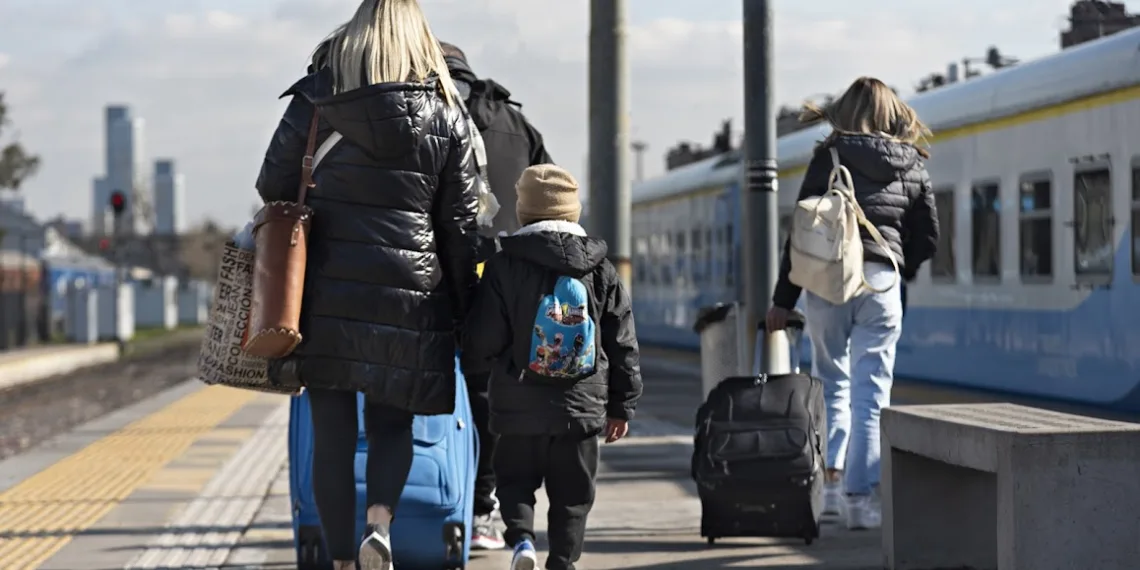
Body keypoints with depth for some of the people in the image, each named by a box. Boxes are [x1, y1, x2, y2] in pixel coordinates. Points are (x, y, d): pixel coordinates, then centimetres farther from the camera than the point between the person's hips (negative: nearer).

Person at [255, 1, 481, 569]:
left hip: (326, 292, 0)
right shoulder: (445, 111, 6)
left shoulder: (319, 94, 3)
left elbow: (274, 184, 3)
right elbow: (460, 222, 6)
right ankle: (379, 522, -14)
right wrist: (465, 308, 12)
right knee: (392, 423, 12)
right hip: (407, 293, 0)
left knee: (332, 432, 6)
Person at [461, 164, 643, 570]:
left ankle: (521, 537, -11)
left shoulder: (504, 265, -6)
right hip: (583, 406, 2)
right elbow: (623, 344, 6)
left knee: (515, 478, 13)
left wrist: (473, 363, 16)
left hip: (519, 404, -2)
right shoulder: (601, 270, 3)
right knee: (572, 493, 11)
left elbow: (484, 338, -7)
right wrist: (622, 406, 14)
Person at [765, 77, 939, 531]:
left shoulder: (829, 157, 1)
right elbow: (927, 239, 10)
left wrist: (783, 300, 1)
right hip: (881, 282, 1)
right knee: (870, 393, 2)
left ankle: (830, 480, 5)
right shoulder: (913, 168, 8)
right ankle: (861, 495, -3)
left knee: (832, 383, 14)